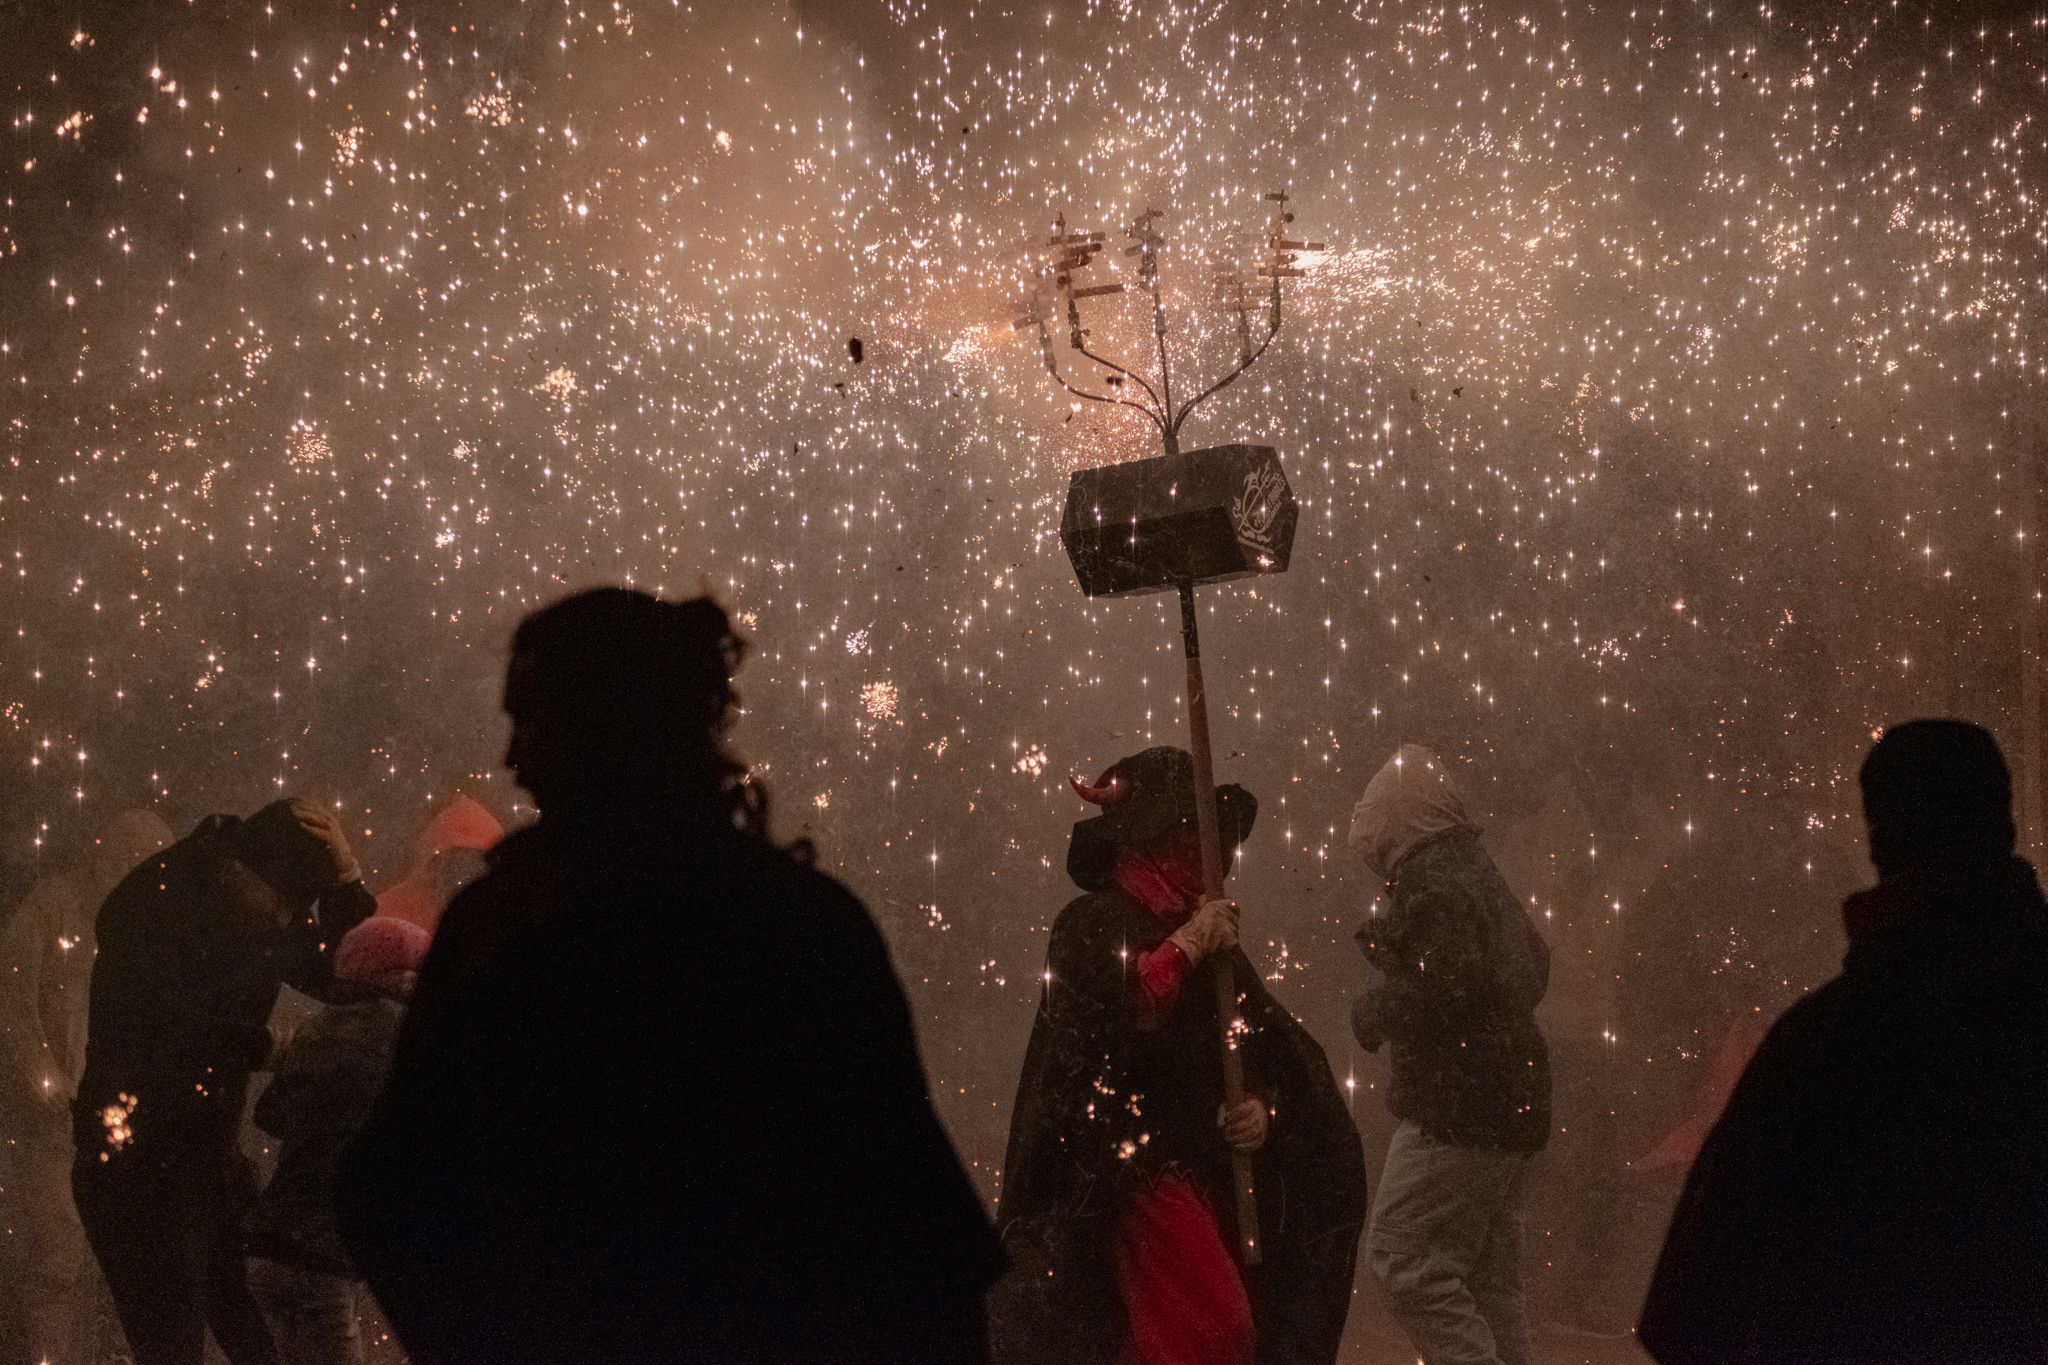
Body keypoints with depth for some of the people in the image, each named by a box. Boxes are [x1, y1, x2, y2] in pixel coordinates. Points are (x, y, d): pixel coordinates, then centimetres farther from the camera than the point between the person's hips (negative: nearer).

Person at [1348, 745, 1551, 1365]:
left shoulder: (1429, 881, -12)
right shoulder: (1479, 873, 19)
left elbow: (1445, 986, -24)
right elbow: (1532, 970, 31)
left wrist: (1374, 1012, -6)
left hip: (1456, 1105, -10)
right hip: (1510, 1102, 10)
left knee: (1403, 1256, -9)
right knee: (1488, 1274, 12)